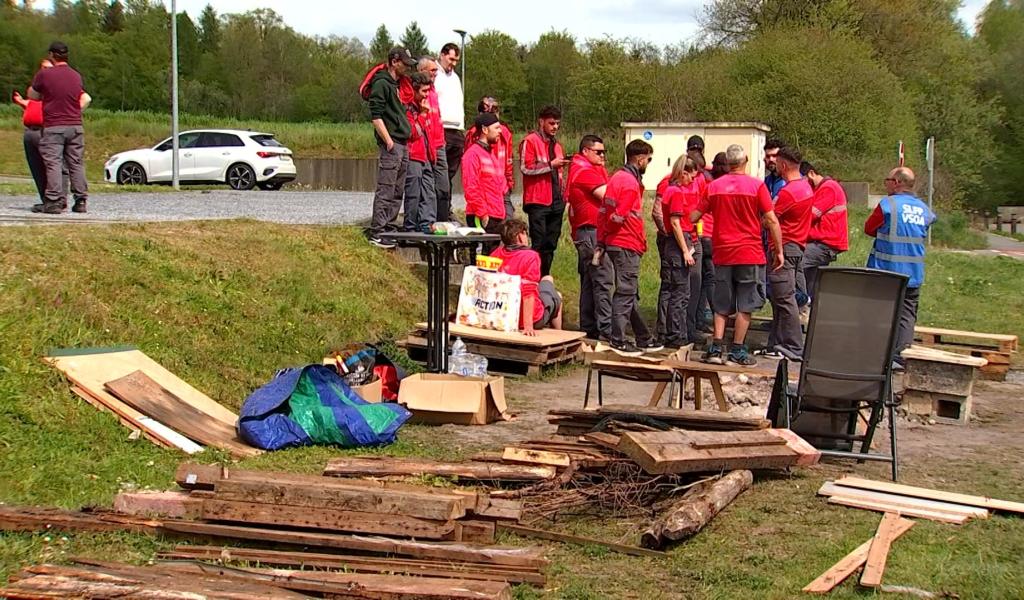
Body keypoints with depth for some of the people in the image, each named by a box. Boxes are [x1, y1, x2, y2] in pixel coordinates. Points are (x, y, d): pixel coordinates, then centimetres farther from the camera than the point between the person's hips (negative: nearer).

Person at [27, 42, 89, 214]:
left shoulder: (44, 74, -6)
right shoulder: (76, 76, 9)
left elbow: (31, 95, 6)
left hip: (53, 127, -4)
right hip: (75, 126, 4)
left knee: (53, 164, -3)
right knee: (76, 164, 8)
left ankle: (54, 201, -8)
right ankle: (81, 201, 9)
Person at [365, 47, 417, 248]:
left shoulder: (398, 84, 20)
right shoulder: (381, 83, -8)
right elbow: (375, 115, -15)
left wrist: (408, 132, 16)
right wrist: (388, 140, -18)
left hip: (403, 144, 9)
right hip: (390, 145, -9)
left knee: (398, 191, 11)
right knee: (385, 191, -9)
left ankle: (388, 228, 17)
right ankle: (376, 232, -8)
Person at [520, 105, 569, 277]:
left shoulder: (556, 145, 20)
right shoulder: (530, 141, -3)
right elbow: (525, 168, -13)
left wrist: (563, 197, 16)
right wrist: (550, 164, -15)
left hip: (555, 203, 7)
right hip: (538, 202, -7)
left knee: (550, 245, 7)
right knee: (539, 244, -9)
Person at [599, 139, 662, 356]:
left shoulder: (617, 177, 15)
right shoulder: (631, 183, -15)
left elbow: (603, 212, 14)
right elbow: (618, 217, -21)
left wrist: (601, 242, 14)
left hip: (615, 243, 10)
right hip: (627, 246, -10)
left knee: (631, 294, 14)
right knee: (626, 293, -5)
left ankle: (643, 339, 22)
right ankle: (618, 340, -2)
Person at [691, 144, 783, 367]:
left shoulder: (713, 186, 2)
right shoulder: (756, 185, -6)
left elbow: (693, 217, 5)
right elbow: (771, 220, -8)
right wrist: (779, 251, -1)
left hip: (722, 254, 3)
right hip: (750, 254, -3)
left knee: (721, 306, 12)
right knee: (745, 305, 5)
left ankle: (716, 348, 4)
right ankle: (737, 350, 6)